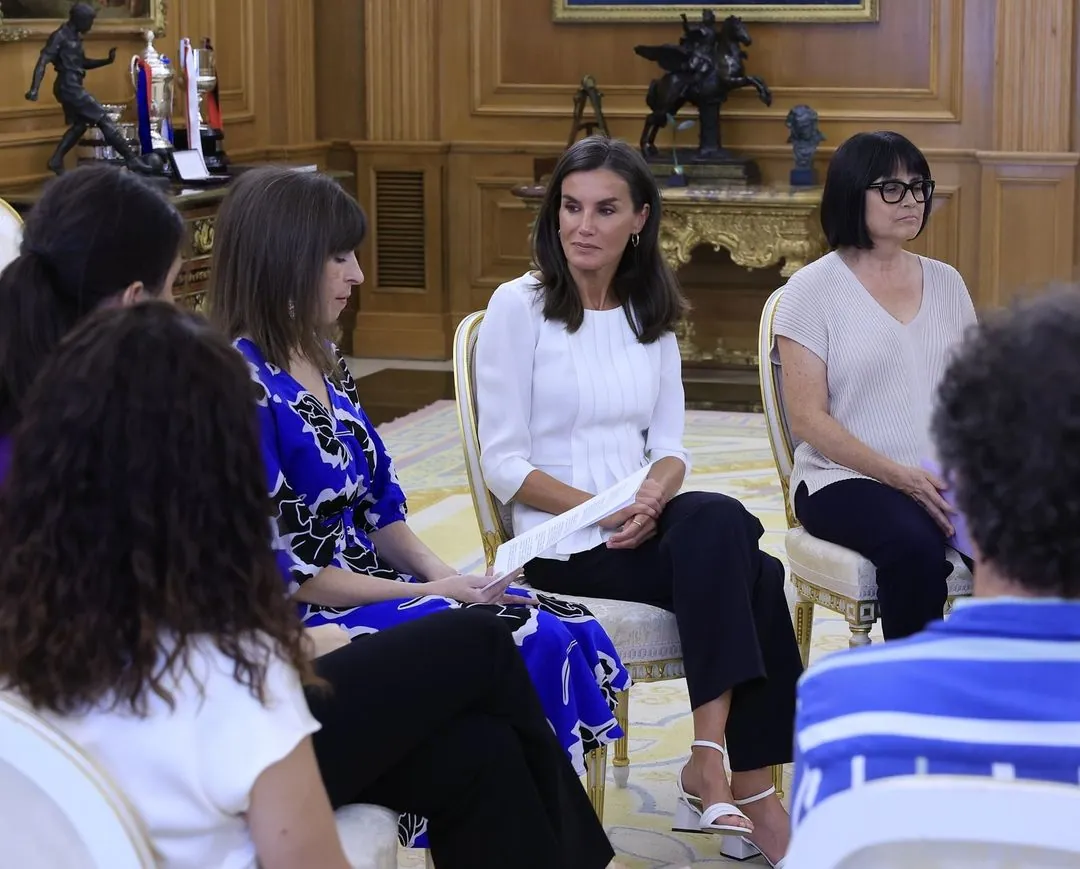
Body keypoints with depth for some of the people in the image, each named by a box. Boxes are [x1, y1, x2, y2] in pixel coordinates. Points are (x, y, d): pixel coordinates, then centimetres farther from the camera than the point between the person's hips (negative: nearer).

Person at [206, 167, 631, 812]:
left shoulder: (323, 366, 10)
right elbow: (283, 571, -18)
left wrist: (441, 571, -5)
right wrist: (429, 591, -14)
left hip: (372, 586, 9)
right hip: (310, 622, -9)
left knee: (573, 633, -7)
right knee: (533, 649, -20)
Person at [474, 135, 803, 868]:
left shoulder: (650, 312, 13)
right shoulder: (519, 306, -4)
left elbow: (670, 444, 10)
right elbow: (504, 464, -8)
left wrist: (653, 499, -13)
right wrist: (602, 508, -19)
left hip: (648, 529, 5)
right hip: (563, 545, -5)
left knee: (745, 567, -28)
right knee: (724, 526, -30)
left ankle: (713, 766, -23)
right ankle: (746, 788, -27)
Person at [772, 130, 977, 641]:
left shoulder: (946, 283, 16)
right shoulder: (813, 288, 0)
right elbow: (808, 418, -6)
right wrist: (901, 475, -15)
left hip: (944, 480, 4)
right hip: (844, 478, -4)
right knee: (914, 547, -35)